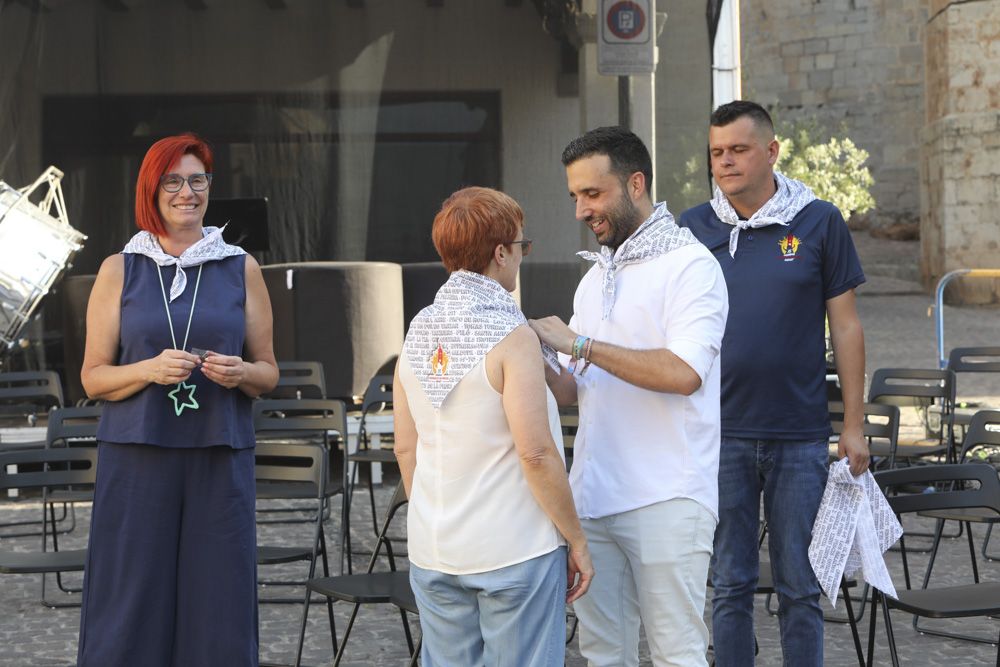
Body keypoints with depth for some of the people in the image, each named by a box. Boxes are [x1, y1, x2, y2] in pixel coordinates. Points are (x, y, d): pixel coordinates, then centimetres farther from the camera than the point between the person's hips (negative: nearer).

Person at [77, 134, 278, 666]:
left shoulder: (241, 270, 9)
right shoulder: (119, 271, 6)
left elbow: (269, 373, 13)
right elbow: (93, 377, 5)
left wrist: (241, 373, -10)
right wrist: (151, 369, -13)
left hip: (220, 459, 1)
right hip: (137, 457, -1)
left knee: (218, 608, -2)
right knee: (131, 607, -3)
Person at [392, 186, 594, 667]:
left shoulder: (419, 333, 5)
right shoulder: (509, 335, -14)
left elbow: (406, 448, 10)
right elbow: (535, 453, -17)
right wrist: (576, 541, -8)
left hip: (433, 552, 6)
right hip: (515, 552, -6)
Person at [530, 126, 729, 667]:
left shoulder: (688, 265, -7)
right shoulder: (595, 277, 18)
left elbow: (683, 372, -21)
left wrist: (579, 343, -16)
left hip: (665, 499, -7)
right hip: (592, 495, 8)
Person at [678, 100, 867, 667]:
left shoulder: (819, 223, 1)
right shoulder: (693, 228, 4)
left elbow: (846, 326, 3)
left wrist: (854, 425, 0)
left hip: (800, 435, -1)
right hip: (719, 434, 1)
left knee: (800, 587, 5)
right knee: (730, 585, 6)